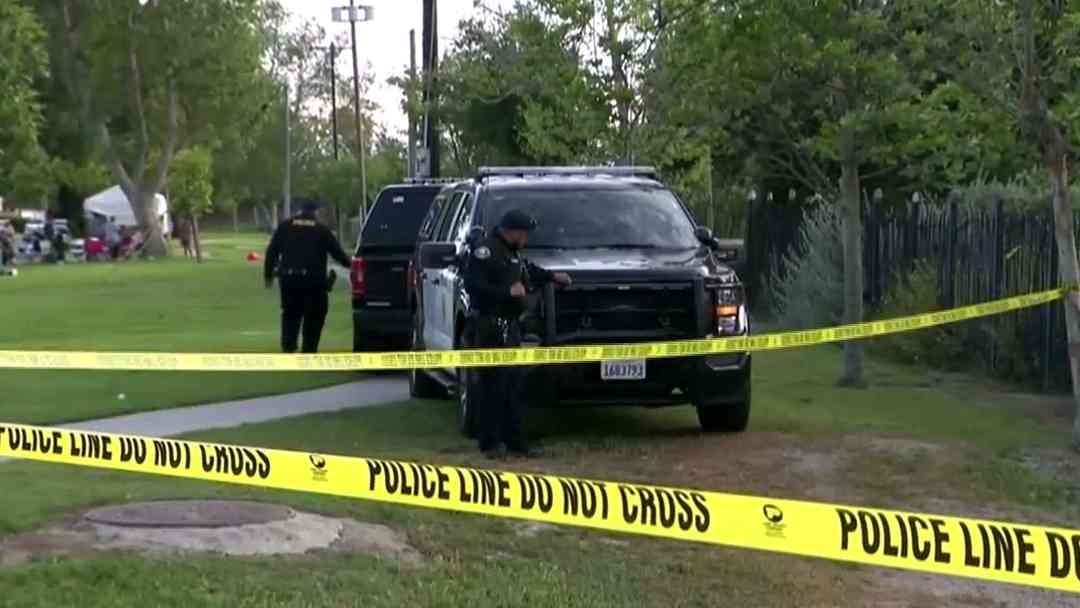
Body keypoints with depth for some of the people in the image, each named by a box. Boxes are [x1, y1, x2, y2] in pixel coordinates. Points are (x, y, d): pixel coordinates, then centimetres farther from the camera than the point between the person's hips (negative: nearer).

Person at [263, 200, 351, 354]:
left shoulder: (284, 227, 12)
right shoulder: (322, 231, 6)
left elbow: (272, 252, 10)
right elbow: (337, 252, 7)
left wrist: (268, 274, 16)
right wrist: (349, 263, 25)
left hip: (288, 278, 2)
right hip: (313, 280, -2)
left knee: (290, 313, 13)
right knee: (313, 318, 7)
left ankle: (288, 345, -5)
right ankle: (309, 351, 5)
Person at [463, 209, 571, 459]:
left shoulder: (513, 253, 19)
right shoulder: (486, 251, -13)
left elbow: (529, 271, 38)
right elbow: (472, 284, -22)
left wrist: (552, 276, 29)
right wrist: (507, 292, -24)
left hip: (510, 326, 10)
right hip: (490, 327, -10)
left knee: (513, 384, 11)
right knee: (493, 385, -8)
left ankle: (513, 439, 17)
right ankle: (490, 442, -3)